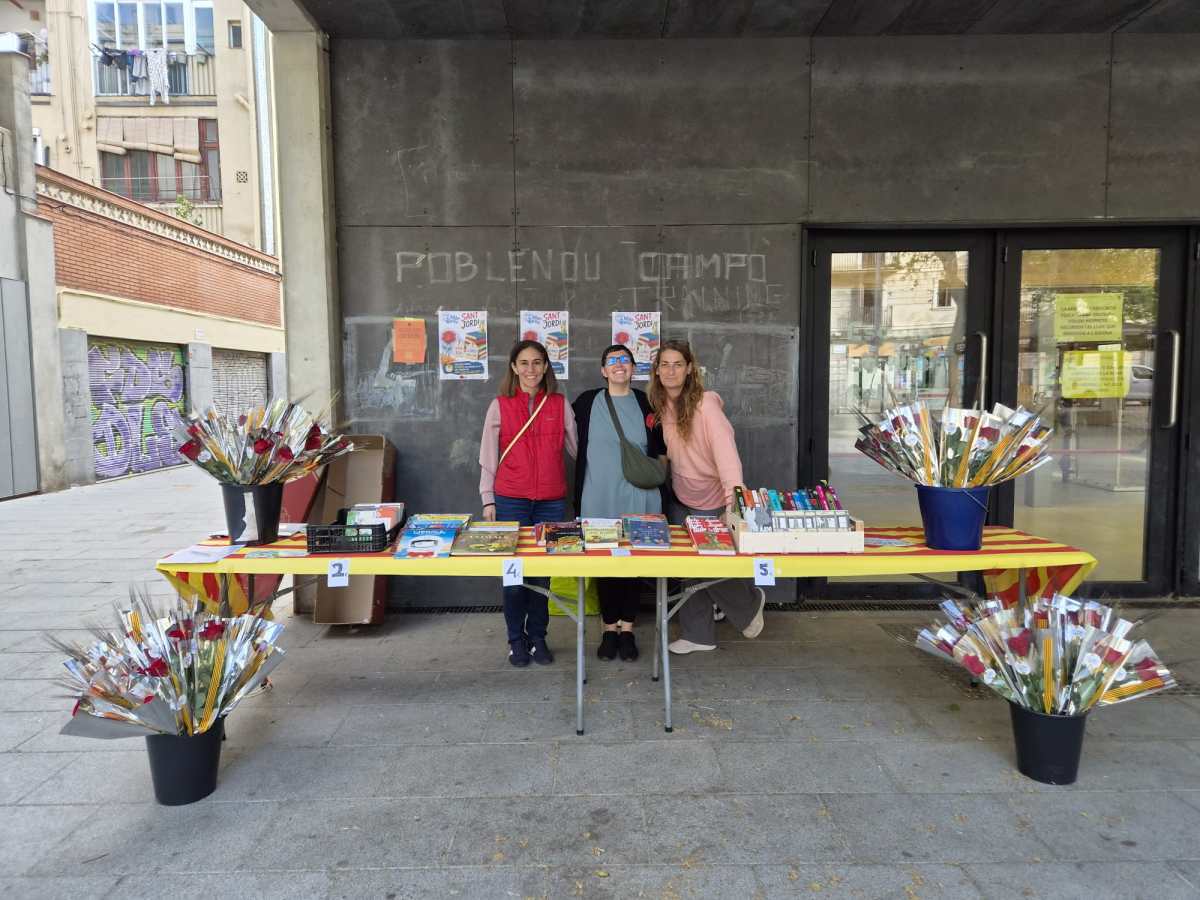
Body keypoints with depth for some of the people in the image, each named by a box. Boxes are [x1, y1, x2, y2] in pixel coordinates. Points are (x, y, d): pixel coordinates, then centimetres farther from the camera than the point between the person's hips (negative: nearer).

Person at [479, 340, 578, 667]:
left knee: (543, 571, 7)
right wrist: (488, 500, 1)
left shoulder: (560, 404, 6)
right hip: (510, 500, -1)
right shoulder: (500, 406, 4)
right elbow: (488, 456, 5)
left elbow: (578, 447, 9)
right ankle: (516, 639, 19)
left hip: (551, 501, 1)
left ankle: (538, 637, 23)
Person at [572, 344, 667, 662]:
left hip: (638, 499, 0)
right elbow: (574, 445, 13)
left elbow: (661, 447, 16)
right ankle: (609, 628, 20)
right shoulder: (587, 402, 2)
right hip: (598, 501, 0)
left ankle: (627, 629, 18)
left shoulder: (646, 403, 5)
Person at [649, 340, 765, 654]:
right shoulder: (660, 406, 0)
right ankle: (698, 635, 24)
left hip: (710, 500, -6)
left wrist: (734, 487, -45)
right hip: (679, 498, 6)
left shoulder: (705, 403, -19)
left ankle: (751, 602, 33)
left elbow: (724, 444, -32)